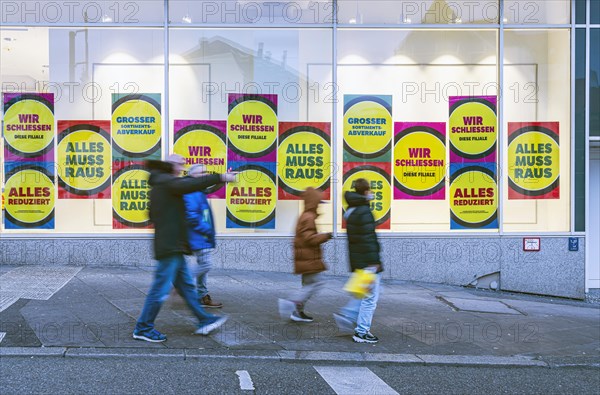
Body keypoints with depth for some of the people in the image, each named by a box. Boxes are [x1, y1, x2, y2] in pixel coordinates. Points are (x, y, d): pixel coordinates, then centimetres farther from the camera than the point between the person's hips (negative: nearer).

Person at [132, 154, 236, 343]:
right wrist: (220, 177, -26)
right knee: (161, 288, -3)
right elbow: (191, 184, -27)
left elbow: (152, 215, 27)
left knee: (186, 285, 13)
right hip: (170, 246, -11)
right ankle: (143, 328, 8)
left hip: (171, 245, 11)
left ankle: (204, 321, 21)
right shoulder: (166, 181, -12)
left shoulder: (159, 184, 19)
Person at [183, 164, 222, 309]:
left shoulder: (199, 192, 17)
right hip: (198, 238, -11)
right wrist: (206, 229, -17)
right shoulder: (191, 193, -16)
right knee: (205, 264, -11)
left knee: (203, 266, 13)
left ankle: (202, 297, 19)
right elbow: (191, 215, -24)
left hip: (202, 238, 11)